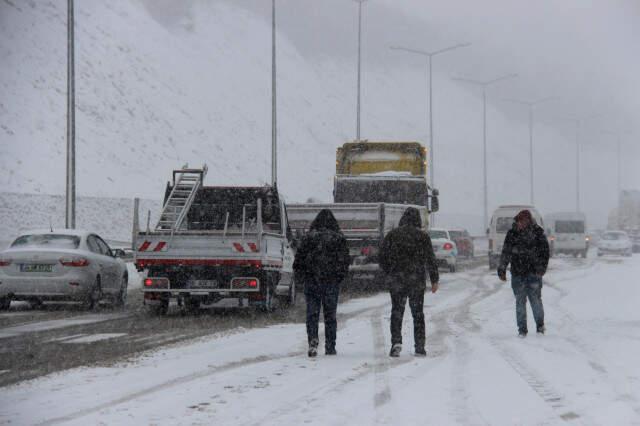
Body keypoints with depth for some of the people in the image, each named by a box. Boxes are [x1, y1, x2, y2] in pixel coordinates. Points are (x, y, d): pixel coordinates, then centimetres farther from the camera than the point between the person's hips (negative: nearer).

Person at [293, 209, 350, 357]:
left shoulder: (308, 237, 1)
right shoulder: (339, 238, 1)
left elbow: (299, 258, 2)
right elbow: (345, 260, 2)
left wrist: (299, 276, 12)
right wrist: (341, 276, 13)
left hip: (312, 280, 0)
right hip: (332, 281, 0)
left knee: (312, 313, 3)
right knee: (330, 314, 7)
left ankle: (313, 339, -17)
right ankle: (330, 347, 9)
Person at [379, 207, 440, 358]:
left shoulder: (392, 235, 1)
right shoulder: (422, 236, -2)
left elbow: (383, 256, 2)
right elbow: (431, 259, -3)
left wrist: (388, 274, 14)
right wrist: (434, 280, 3)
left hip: (396, 279, 0)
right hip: (417, 280, 0)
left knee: (397, 311, 7)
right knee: (418, 313, 10)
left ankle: (396, 342, -12)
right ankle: (420, 347, 8)